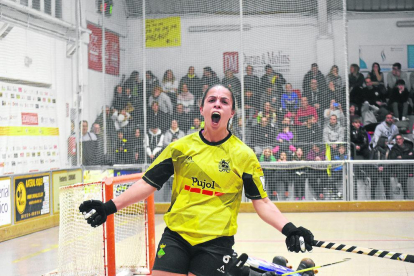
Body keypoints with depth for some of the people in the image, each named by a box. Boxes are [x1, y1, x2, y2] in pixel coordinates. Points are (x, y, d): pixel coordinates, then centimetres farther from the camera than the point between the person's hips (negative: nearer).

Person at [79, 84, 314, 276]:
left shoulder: (244, 155, -1)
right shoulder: (180, 147, 3)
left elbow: (261, 201, 0)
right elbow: (148, 184, 6)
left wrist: (288, 229, -14)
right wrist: (111, 207, -2)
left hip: (216, 242, -1)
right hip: (176, 236, 2)